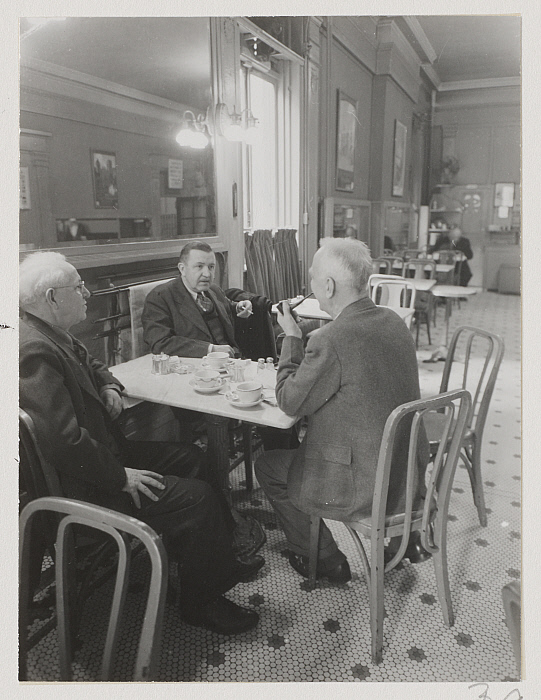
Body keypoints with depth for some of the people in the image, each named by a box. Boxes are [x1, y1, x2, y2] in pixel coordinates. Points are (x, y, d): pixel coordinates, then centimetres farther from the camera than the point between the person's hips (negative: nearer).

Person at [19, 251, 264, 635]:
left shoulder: (54, 334, 6)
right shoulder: (36, 351, -27)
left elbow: (91, 364, 25)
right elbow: (64, 440, -32)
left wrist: (109, 387, 3)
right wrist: (121, 477, -22)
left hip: (101, 451, 12)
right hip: (82, 484, -11)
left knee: (191, 458, 15)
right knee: (197, 497, -15)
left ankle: (219, 561, 28)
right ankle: (201, 603, 10)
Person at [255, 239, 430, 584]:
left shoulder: (331, 339, -27)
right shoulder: (394, 321, -1)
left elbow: (290, 402, -13)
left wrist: (292, 337, -6)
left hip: (362, 489, -8)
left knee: (267, 465, 13)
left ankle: (324, 559, 25)